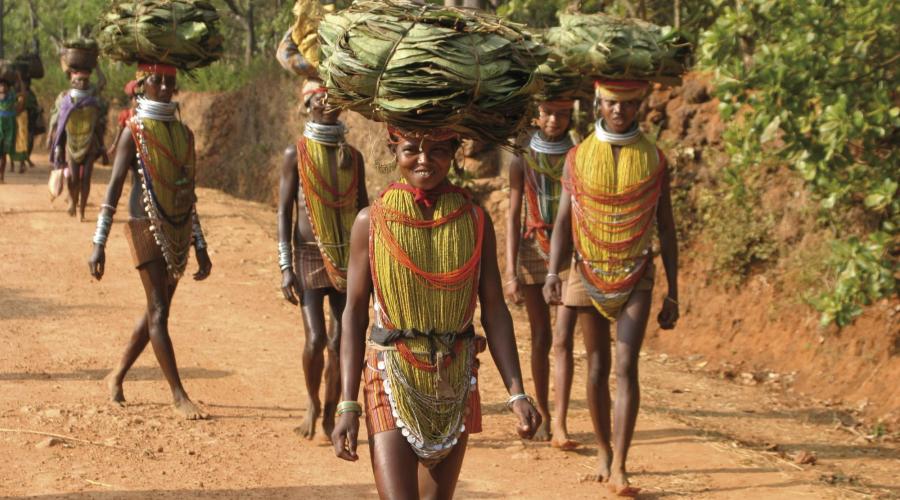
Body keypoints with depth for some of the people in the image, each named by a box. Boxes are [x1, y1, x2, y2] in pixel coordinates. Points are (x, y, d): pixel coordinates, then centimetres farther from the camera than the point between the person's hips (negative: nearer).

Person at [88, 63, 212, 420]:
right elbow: (114, 188, -9)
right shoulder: (134, 131, -5)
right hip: (147, 229, -6)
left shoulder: (183, 133, 12)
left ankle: (117, 377, 25)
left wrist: (200, 248, 14)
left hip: (179, 231, 6)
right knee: (158, 311, -8)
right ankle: (178, 394, -7)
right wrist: (99, 244, -15)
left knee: (156, 311, 11)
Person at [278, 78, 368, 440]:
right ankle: (312, 403, 14)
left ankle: (329, 416, 13)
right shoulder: (296, 155, -1)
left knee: (340, 342, 1)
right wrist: (286, 268, -8)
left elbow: (364, 211, 14)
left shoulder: (353, 157, 9)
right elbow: (284, 212, -2)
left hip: (348, 257, 3)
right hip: (310, 255, -3)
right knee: (315, 339, -11)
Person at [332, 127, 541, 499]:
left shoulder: (474, 220, 0)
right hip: (393, 382, -2)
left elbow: (495, 312, 0)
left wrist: (516, 392, -9)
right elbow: (354, 315, -2)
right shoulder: (372, 221, -4)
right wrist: (347, 405, -8)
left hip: (453, 385, 3)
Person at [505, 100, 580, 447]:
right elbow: (513, 217, -1)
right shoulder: (522, 161, 2)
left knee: (563, 339, -11)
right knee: (540, 338, 7)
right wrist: (510, 272, -8)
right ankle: (543, 416, 21)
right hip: (534, 251, 1)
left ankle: (560, 427, -16)